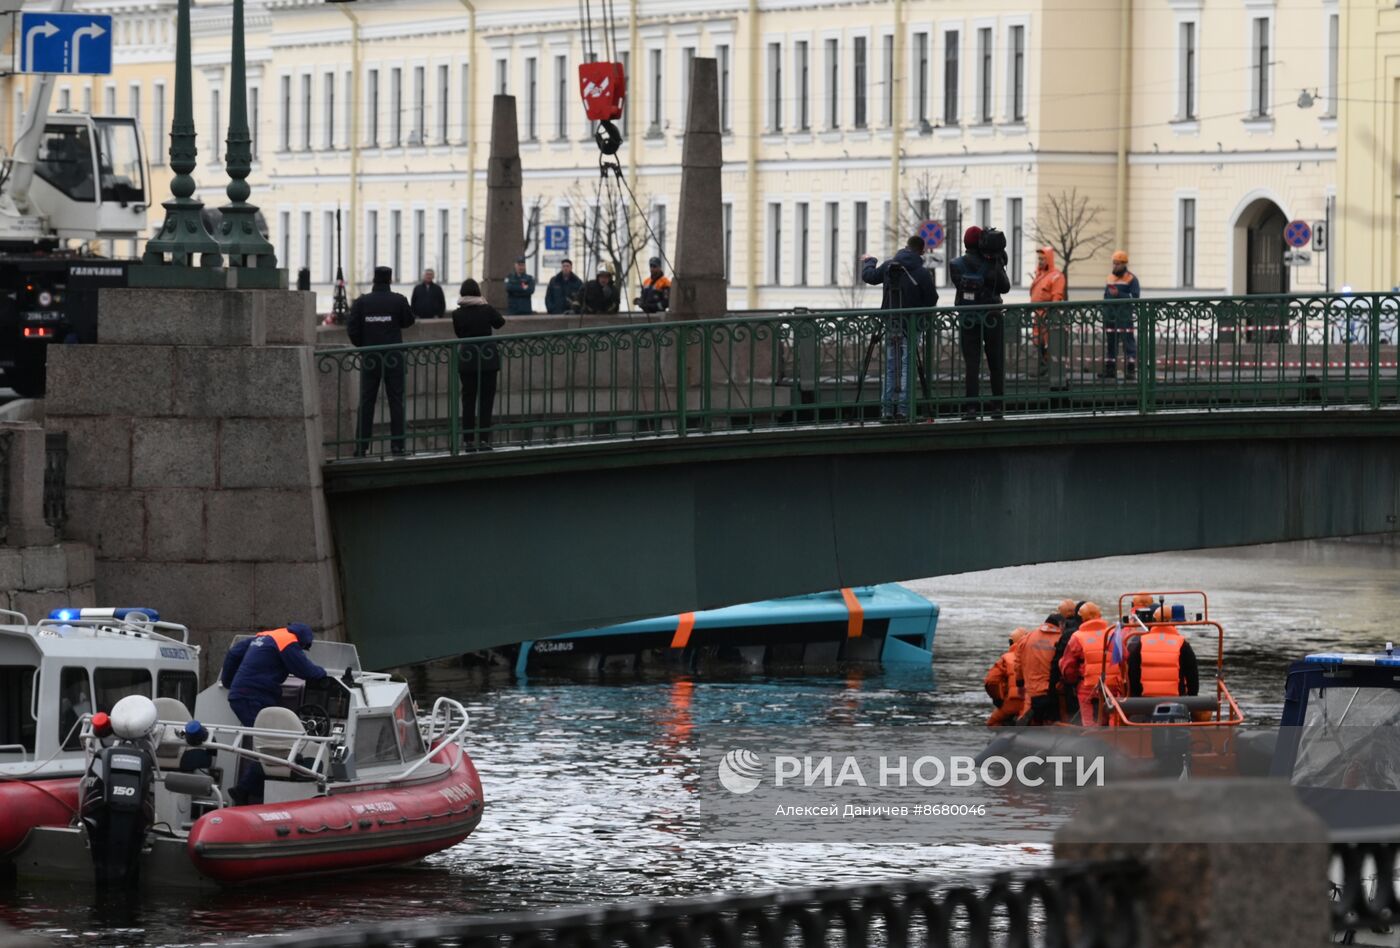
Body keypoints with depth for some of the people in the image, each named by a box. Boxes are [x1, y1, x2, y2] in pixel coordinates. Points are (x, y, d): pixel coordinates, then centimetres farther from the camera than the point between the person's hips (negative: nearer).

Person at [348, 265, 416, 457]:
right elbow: (408, 321, 7)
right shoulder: (398, 300, -7)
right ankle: (397, 443, 1)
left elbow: (352, 328, -4)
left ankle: (361, 445, 2)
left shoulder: (362, 302, -3)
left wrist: (362, 345, 10)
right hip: (393, 357, -1)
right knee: (396, 400, 5)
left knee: (366, 400, 6)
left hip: (369, 357, 1)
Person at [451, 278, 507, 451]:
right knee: (486, 400, 3)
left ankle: (468, 440, 6)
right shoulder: (487, 309, -7)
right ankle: (484, 439, -2)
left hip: (466, 359, 1)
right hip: (488, 358, -1)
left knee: (468, 400, 8)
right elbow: (500, 322, 12)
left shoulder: (457, 314, -5)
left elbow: (459, 333, 7)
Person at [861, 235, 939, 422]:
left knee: (890, 366, 11)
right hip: (910, 323, -4)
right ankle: (903, 409, -7)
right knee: (907, 366, -2)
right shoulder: (921, 273, -13)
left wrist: (868, 261, 37)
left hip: (890, 323, 4)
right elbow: (932, 300, -9)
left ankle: (887, 409, 7)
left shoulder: (888, 266, 0)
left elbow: (869, 276, 16)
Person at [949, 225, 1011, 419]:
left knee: (971, 365, 2)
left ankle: (971, 406, -7)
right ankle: (997, 406, 6)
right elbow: (1005, 287, -2)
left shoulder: (957, 265, -2)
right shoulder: (992, 264, -7)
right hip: (992, 319, -1)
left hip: (968, 321, 1)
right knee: (996, 365, 8)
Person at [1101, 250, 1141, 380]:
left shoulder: (1131, 279, -2)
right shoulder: (1110, 278, 17)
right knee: (1110, 343, 10)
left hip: (1124, 317, -7)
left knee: (1128, 342, -7)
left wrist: (1119, 294, -21)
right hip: (1111, 316, 7)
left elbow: (1135, 297, -12)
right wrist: (1105, 314, 16)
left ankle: (1131, 370, -7)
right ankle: (1110, 369, 16)